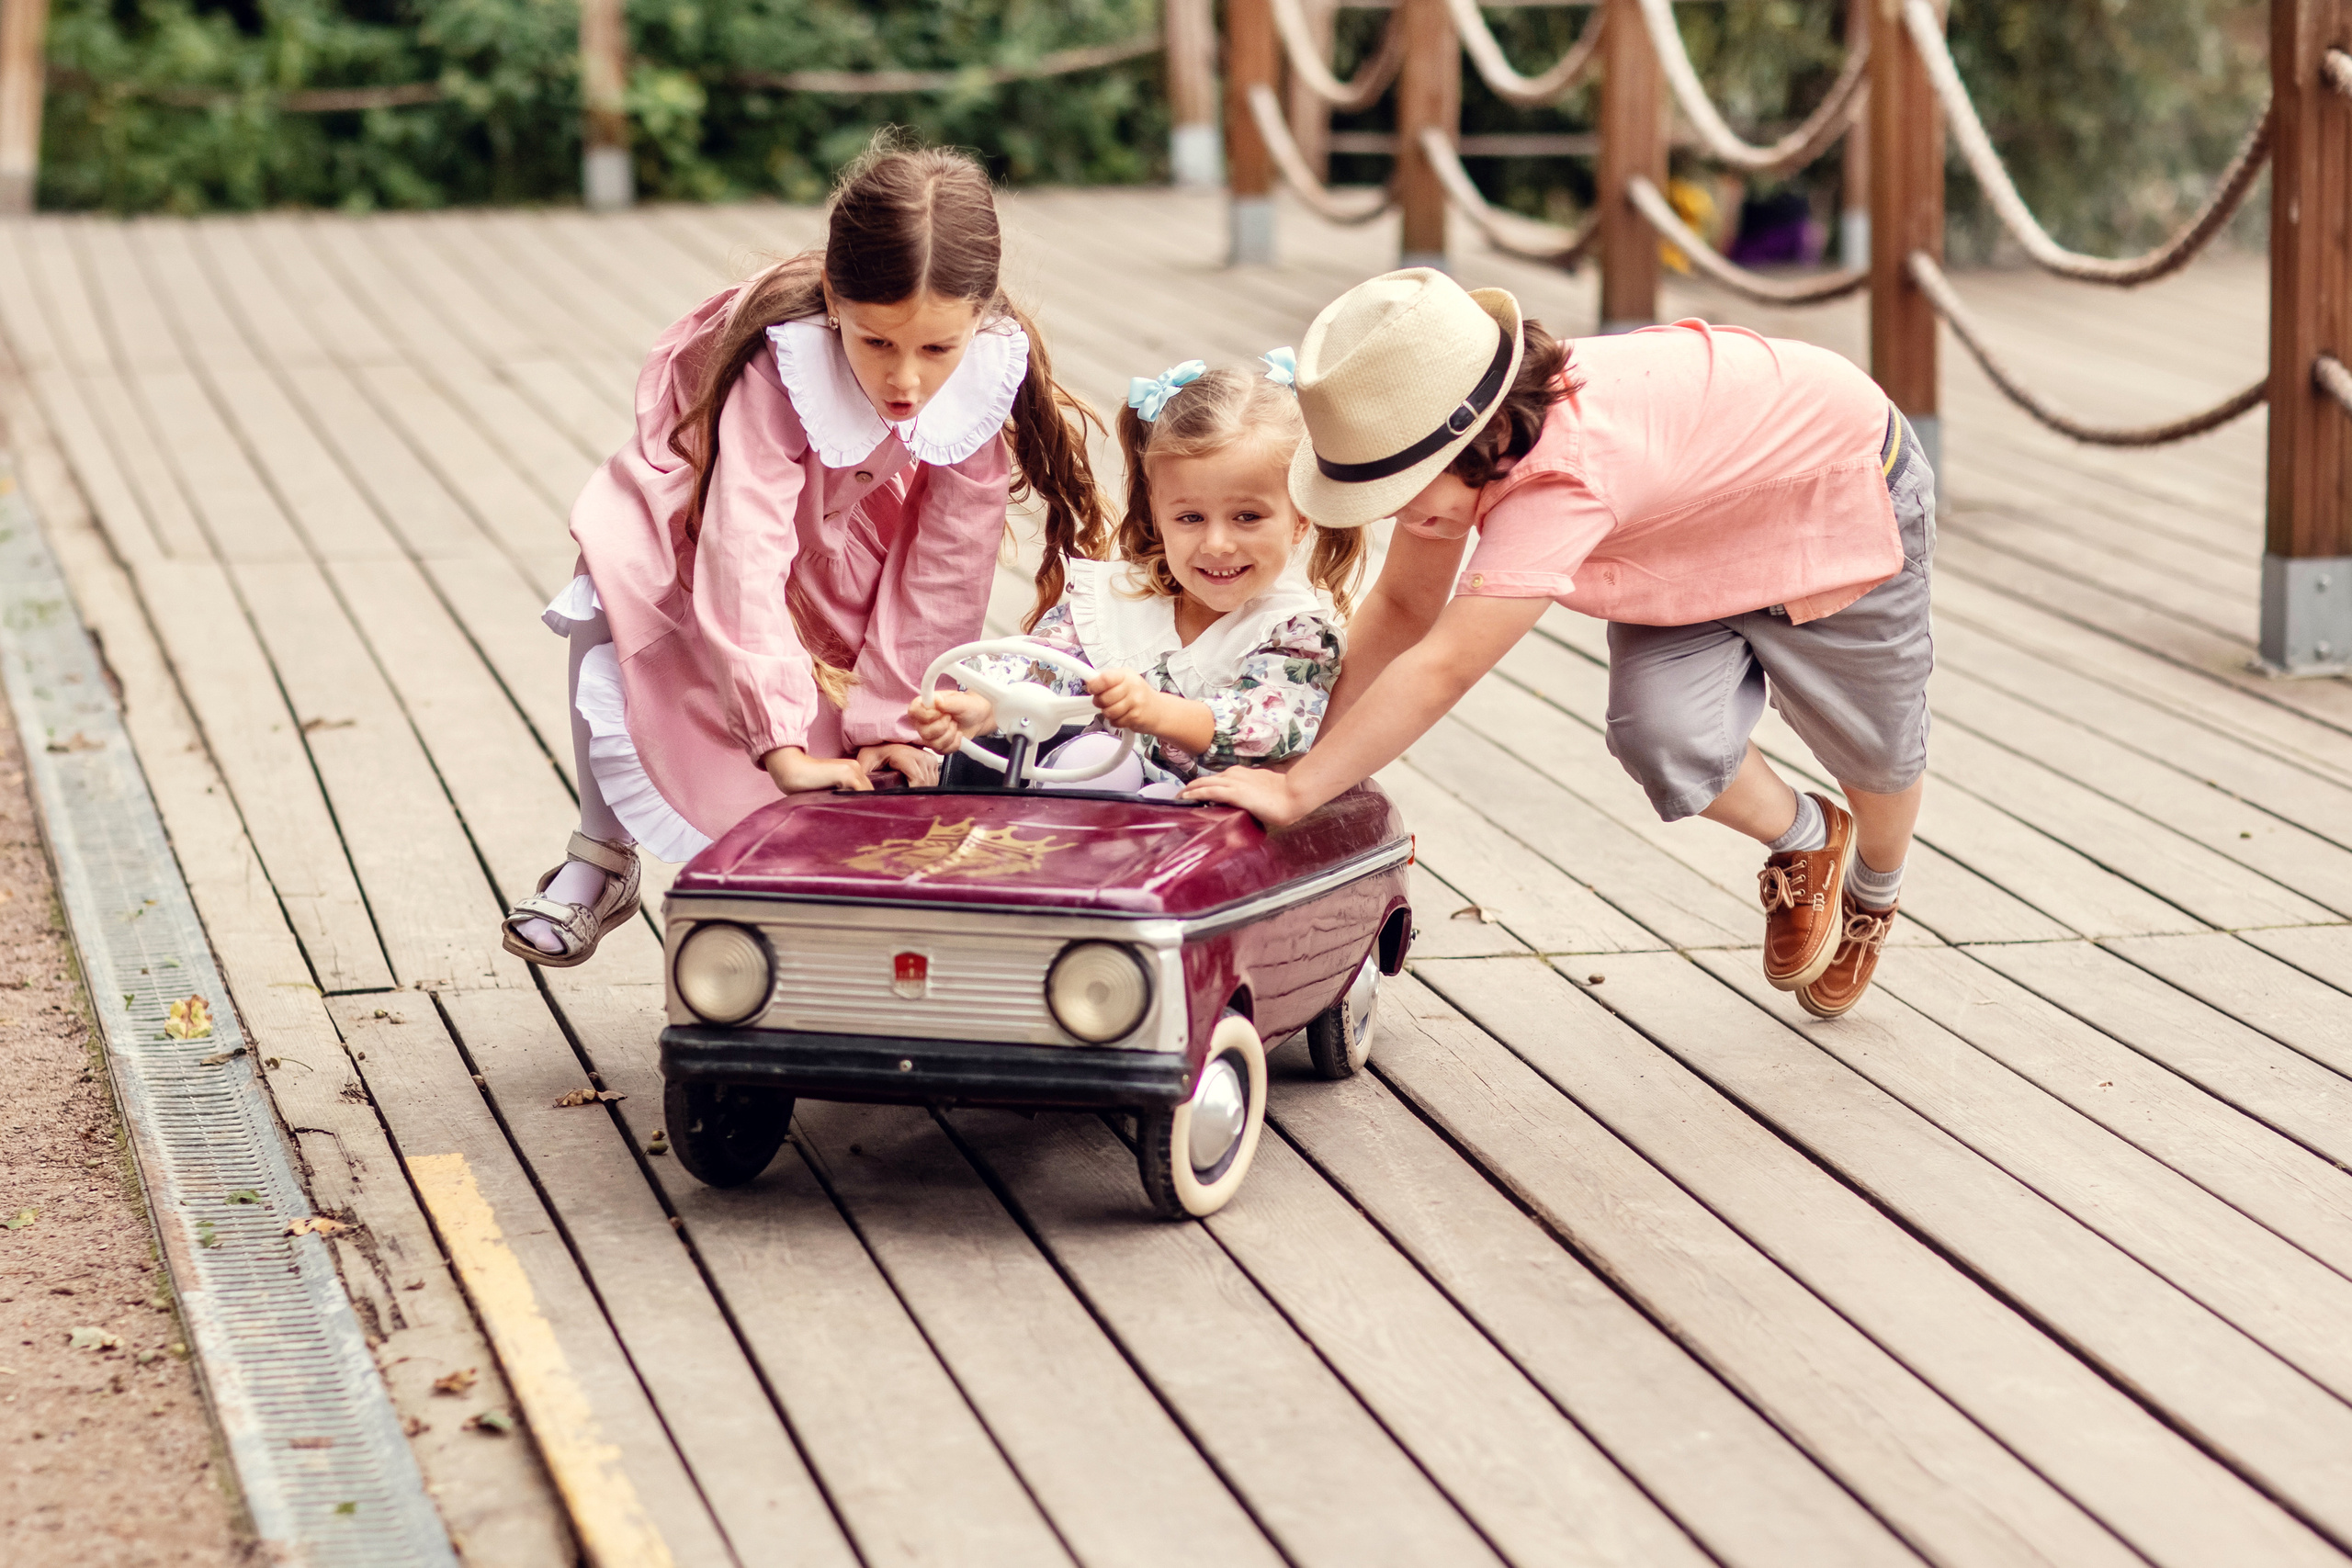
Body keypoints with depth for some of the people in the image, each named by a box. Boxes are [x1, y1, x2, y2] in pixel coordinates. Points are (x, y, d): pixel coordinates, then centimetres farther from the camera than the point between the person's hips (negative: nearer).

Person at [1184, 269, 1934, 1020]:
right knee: (1660, 736, -16)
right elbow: (1402, 606, -12)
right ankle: (1803, 842, 17)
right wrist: (1311, 750, -19)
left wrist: (1296, 790, -49)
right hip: (1694, 540, 6)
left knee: (1875, 754, 14)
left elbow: (1440, 670, -49)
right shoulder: (1455, 439, -24)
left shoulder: (1562, 482, -48)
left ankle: (1874, 892, 50)